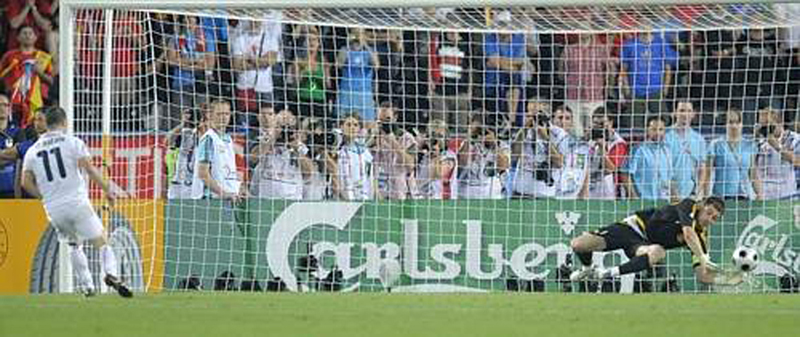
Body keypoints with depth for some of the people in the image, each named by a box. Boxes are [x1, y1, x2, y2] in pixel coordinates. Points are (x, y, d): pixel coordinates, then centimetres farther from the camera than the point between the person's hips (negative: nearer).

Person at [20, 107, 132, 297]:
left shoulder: (33, 151, 12)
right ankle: (110, 272, -29)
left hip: (53, 209, 4)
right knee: (100, 241, -4)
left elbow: (26, 182, 8)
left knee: (74, 244, 24)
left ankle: (86, 285, 18)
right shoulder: (73, 142, 1)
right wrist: (107, 190, -2)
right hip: (77, 202, -4)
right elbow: (89, 168, -9)